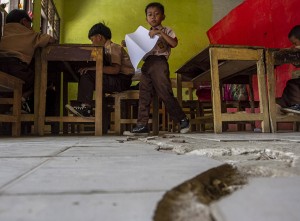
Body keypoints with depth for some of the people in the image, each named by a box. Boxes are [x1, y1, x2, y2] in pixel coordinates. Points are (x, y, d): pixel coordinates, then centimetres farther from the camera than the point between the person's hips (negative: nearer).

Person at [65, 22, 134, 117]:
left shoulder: (113, 47, -9)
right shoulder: (106, 49, 17)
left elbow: (115, 69, -23)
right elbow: (106, 67, 12)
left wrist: (93, 68, -23)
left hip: (122, 80, -9)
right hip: (116, 80, 9)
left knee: (87, 75, -18)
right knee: (86, 75, 3)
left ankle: (85, 107, -13)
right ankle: (84, 106, -3)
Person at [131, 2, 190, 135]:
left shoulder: (166, 31, 9)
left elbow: (174, 43, -9)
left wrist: (160, 33, -14)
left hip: (159, 62, -5)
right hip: (146, 64, 6)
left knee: (165, 93, -7)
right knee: (144, 95, -1)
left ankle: (182, 119, 8)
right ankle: (142, 125, 1)